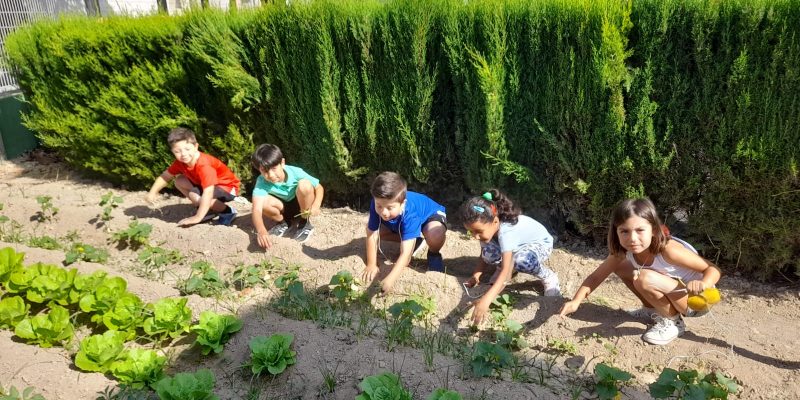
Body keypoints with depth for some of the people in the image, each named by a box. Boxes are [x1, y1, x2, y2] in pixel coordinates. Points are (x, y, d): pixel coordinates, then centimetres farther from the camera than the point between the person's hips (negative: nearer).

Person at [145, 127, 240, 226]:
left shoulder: (204, 165, -33)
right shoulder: (180, 162, -8)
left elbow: (208, 193, -40)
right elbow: (165, 176, 8)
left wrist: (197, 217, -40)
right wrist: (152, 192, -5)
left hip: (228, 187, -9)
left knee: (195, 195, -30)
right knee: (179, 182, 1)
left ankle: (227, 211, -10)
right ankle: (211, 209, 6)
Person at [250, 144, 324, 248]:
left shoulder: (295, 172, -25)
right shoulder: (262, 182, -25)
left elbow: (319, 187, -15)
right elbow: (257, 209, -38)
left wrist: (316, 206, -35)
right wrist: (261, 231, -57)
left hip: (302, 208, -1)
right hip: (285, 210, 1)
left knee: (304, 185, -32)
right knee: (263, 202, -30)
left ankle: (305, 223, -9)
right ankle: (284, 223, 2)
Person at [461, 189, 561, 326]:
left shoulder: (506, 232, -43)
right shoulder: (486, 227, -21)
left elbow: (506, 270, -51)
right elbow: (484, 255, -7)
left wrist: (486, 300, -63)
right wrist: (476, 275, -27)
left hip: (541, 243, -5)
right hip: (518, 245, 5)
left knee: (521, 261, -41)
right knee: (489, 252, -29)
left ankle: (548, 277, -9)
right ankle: (501, 269, 6)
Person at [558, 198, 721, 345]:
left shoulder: (668, 249, -32)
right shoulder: (622, 252, -14)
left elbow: (713, 269, -24)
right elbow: (596, 277, -10)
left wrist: (703, 284, -47)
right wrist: (576, 301, -27)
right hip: (670, 294, 7)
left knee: (644, 278, -31)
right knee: (620, 266, -4)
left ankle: (673, 322, -5)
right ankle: (661, 311, 9)